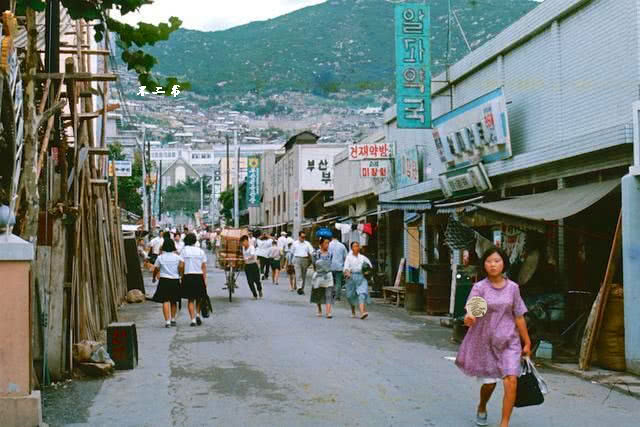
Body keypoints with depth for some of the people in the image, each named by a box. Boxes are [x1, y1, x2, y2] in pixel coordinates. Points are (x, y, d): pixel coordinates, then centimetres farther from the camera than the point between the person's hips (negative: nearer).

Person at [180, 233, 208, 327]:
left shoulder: (184, 250, -1)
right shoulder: (201, 251, 5)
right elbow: (204, 267, 3)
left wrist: (180, 276, 0)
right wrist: (204, 280, 6)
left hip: (188, 276, -1)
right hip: (199, 276, 1)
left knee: (191, 300, 7)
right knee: (199, 298, 18)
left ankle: (193, 319, 0)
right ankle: (198, 314, 3)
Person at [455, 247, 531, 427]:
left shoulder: (512, 287, 0)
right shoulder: (479, 287, -7)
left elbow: (519, 317, 6)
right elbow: (471, 312, -21)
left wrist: (527, 343, 10)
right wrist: (469, 318, -44)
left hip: (509, 340, 1)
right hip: (486, 341, -1)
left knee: (511, 380, -14)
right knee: (489, 382, 10)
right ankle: (481, 409, 44)